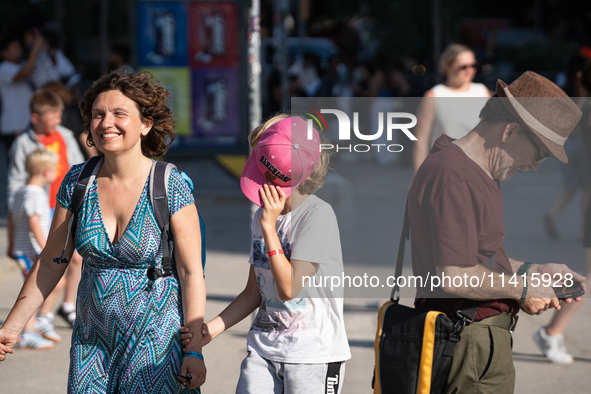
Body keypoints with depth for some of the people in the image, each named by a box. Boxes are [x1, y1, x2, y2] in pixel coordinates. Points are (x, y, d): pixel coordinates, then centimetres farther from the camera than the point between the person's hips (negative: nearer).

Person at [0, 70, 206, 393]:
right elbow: (51, 262, 8)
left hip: (156, 342, -4)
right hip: (92, 342, 4)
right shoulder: (77, 182, 0)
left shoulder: (169, 186, -11)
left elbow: (191, 272, -11)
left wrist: (195, 351, -15)